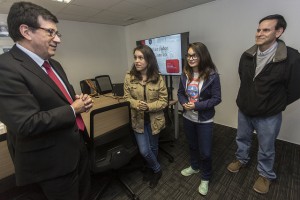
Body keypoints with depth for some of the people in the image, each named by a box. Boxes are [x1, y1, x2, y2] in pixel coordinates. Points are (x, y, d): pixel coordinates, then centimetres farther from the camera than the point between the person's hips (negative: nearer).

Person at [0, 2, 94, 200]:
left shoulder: (54, 64, 8)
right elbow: (27, 124, -28)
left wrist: (79, 99, -5)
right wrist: (73, 109, -18)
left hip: (77, 145, 8)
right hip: (52, 161, -8)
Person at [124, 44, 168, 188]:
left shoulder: (158, 78, -11)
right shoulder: (129, 77, -8)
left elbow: (164, 101, -8)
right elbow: (126, 98, -2)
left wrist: (149, 106, -24)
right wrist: (136, 104, -23)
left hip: (154, 120, 0)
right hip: (138, 120, 1)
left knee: (153, 148, 18)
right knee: (144, 151, 4)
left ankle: (151, 169, 49)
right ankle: (157, 170, 37)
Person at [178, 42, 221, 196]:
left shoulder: (212, 75, -16)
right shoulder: (185, 74, -3)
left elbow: (216, 99, -14)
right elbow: (180, 93, 5)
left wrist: (197, 106, -23)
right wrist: (184, 103, -15)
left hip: (204, 120, -4)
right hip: (187, 117, 5)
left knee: (205, 152, 8)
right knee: (192, 145, 24)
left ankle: (205, 178, 37)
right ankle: (194, 167, 52)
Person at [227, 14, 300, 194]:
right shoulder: (247, 55, -7)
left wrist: (275, 104, -2)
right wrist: (249, 98, 11)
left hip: (269, 116, -3)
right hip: (244, 110, 4)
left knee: (266, 149, 17)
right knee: (242, 139, 24)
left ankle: (266, 175, 43)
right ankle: (242, 160, 51)